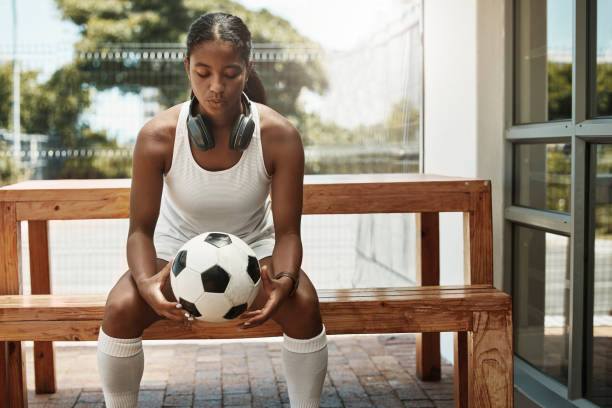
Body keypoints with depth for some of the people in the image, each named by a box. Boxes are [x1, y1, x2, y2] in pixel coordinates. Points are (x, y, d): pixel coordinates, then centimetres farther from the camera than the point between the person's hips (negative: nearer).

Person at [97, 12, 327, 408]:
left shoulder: (280, 136, -20)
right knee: (121, 308, -28)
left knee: (304, 305, -30)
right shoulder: (158, 136, -20)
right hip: (177, 249, 1)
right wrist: (146, 281, -35)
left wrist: (285, 280, -38)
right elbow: (141, 228, -14)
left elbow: (288, 231, -17)